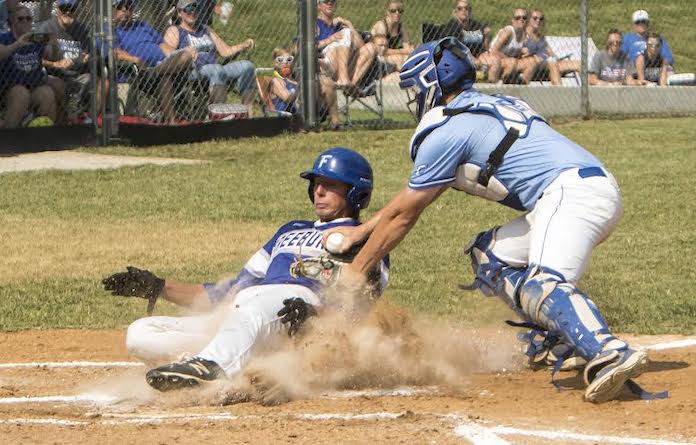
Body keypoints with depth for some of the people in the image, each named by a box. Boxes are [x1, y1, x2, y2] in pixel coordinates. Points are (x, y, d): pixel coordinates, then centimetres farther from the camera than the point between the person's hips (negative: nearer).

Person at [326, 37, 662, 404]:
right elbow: (416, 193, 37)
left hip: (572, 192, -10)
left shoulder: (447, 130, 0)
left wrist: (356, 270, 15)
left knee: (543, 285, -29)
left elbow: (404, 215, 5)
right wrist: (360, 230, 40)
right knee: (490, 257, 20)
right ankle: (561, 338, 2)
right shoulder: (488, 109, 29)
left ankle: (611, 357, -55)